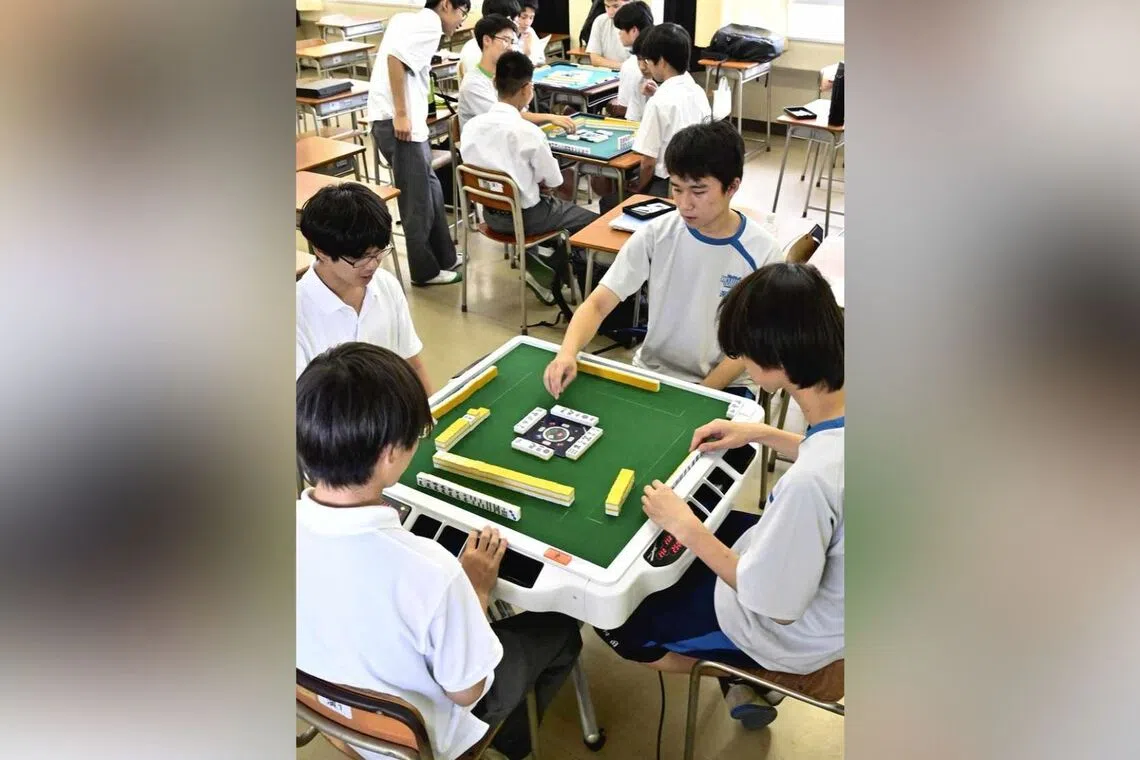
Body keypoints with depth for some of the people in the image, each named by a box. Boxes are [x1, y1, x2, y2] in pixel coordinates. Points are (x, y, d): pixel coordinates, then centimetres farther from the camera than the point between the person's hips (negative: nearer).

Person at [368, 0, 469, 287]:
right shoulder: (430, 23, -8)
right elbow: (396, 56, -22)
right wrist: (401, 114, -22)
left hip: (402, 117, 10)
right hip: (398, 121, -10)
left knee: (430, 189, 17)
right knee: (418, 199, 0)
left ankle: (444, 258, 26)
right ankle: (425, 270, 10)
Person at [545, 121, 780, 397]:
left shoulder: (762, 252, -12)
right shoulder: (655, 235, -9)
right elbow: (597, 304, -10)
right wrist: (567, 352, -29)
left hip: (721, 388, -1)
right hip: (650, 372, 2)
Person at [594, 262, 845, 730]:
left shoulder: (807, 483, -42)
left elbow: (774, 605, -28)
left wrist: (686, 527, -19)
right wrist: (763, 434, 1)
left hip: (794, 631, -7)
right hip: (830, 584, 7)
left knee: (616, 620, 8)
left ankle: (748, 678, 22)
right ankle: (749, 671, 29)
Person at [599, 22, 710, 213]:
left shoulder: (659, 102, -21)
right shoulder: (698, 92, 2)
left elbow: (648, 161, -17)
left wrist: (637, 190, 0)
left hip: (668, 189, -8)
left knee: (609, 202, 12)